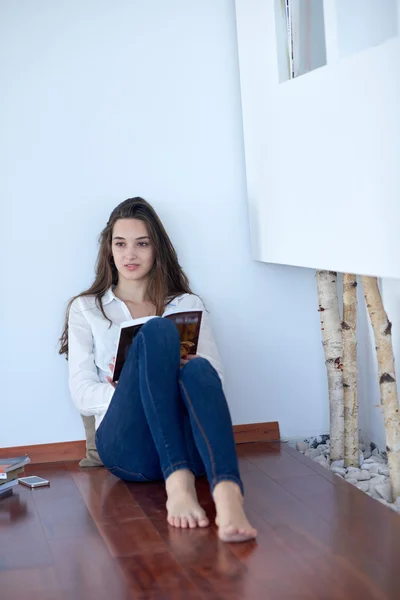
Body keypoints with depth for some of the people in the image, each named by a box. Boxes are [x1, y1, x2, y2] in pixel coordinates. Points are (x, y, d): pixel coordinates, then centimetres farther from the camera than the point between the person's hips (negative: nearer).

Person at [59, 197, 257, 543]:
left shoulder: (188, 305, 24)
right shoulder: (86, 309, 20)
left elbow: (215, 378, 12)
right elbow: (82, 396, 7)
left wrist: (175, 374, -11)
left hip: (188, 444, 2)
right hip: (127, 445, -1)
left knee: (197, 371, -34)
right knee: (157, 332, -27)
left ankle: (228, 494, -58)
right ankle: (178, 482, -44)